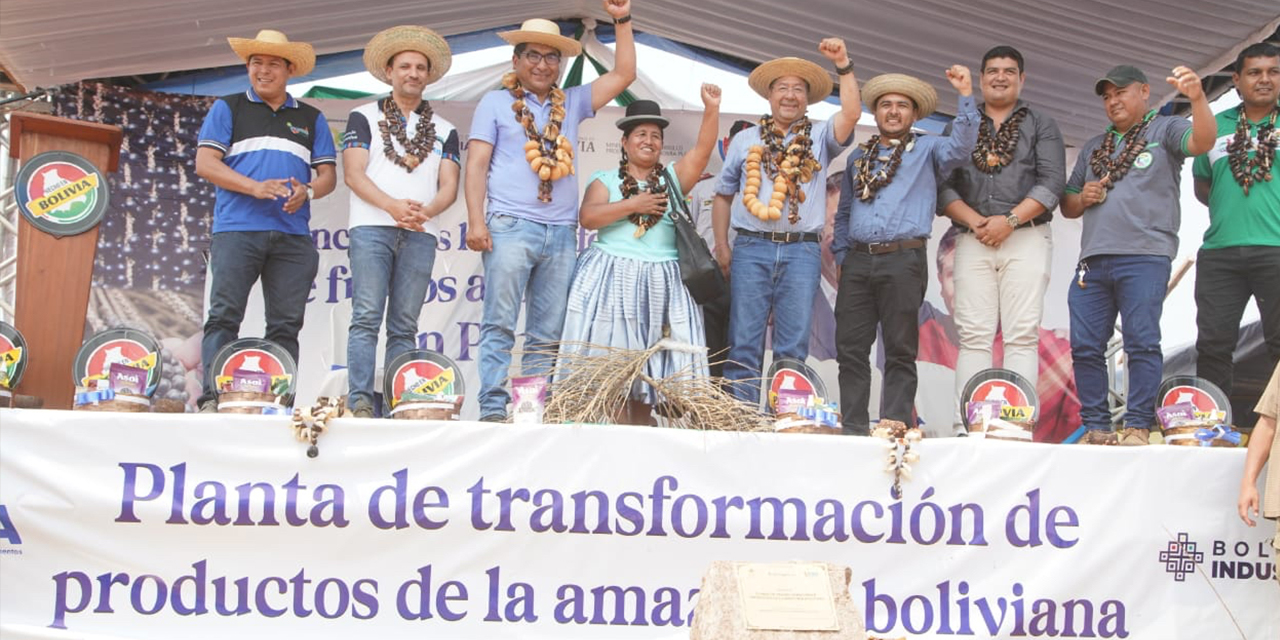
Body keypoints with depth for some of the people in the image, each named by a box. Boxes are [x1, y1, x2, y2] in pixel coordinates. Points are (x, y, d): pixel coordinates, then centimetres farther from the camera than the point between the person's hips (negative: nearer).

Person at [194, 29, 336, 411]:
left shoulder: (311, 119, 19)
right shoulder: (228, 109, 12)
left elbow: (328, 174, 14)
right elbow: (205, 163, 1)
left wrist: (307, 191, -10)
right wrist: (254, 187, -13)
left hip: (293, 235, 2)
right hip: (237, 230, -2)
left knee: (286, 324, 0)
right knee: (224, 317, -9)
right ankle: (212, 398, -11)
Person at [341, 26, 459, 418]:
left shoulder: (444, 130, 20)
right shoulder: (364, 117, 13)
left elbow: (449, 187, 10)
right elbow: (353, 173, 0)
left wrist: (426, 210, -13)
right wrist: (393, 206, -15)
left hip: (421, 234, 2)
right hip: (371, 228, -2)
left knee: (404, 326, 0)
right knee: (366, 318, -12)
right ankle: (360, 403, -17)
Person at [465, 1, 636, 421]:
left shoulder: (571, 104, 21)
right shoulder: (496, 103, 10)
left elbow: (624, 74, 20)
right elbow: (476, 165, 3)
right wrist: (476, 222, -8)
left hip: (562, 233, 4)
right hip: (511, 228, -4)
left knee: (547, 335, 2)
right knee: (500, 324, -9)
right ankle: (493, 409, -11)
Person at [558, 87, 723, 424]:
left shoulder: (673, 178, 15)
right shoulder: (606, 179, 11)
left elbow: (702, 149, 1)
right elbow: (587, 216, -5)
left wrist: (711, 109, -12)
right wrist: (633, 205, -8)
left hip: (661, 280, 2)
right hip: (612, 276, -1)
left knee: (650, 358, -3)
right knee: (613, 352, -9)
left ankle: (641, 428, -1)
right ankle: (619, 424, -9)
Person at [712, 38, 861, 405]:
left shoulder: (819, 138, 14)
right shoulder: (745, 140, 17)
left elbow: (851, 114, -6)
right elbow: (723, 194, 19)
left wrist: (843, 66, -10)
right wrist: (722, 245, 10)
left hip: (802, 251, 0)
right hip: (751, 249, 0)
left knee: (794, 345, -1)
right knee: (744, 343, -3)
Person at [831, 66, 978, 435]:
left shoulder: (927, 150, 11)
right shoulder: (858, 157, 23)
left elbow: (960, 147, -11)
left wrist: (966, 96, -19)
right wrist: (841, 255, 12)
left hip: (903, 261, -4)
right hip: (857, 262, 4)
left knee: (900, 350, -3)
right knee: (850, 348, 0)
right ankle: (853, 431, 4)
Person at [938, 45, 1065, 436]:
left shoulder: (1041, 125, 14)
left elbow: (1052, 182, 0)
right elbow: (944, 185, 8)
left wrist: (1010, 220, -11)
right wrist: (974, 221, -8)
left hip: (1026, 238, -2)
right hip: (973, 239, 2)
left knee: (1022, 335, -9)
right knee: (973, 335, -5)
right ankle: (966, 426, -8)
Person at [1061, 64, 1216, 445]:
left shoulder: (1164, 131, 11)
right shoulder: (1093, 148, 27)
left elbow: (1202, 142, -11)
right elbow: (1068, 207, 30)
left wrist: (1197, 98, -27)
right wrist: (1082, 198, 7)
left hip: (1144, 257, -6)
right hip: (1093, 260, 6)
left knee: (1142, 343, -10)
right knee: (1085, 346, 0)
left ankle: (1138, 427, -8)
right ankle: (1096, 428, 6)